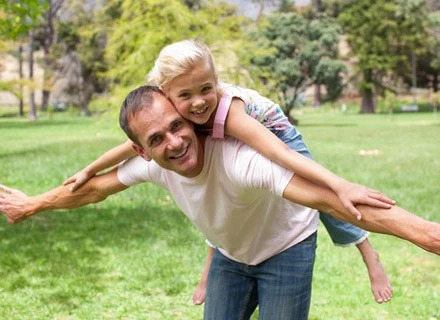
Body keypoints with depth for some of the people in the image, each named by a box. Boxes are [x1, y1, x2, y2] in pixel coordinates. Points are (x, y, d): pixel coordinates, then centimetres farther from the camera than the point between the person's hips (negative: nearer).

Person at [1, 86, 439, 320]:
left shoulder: (239, 160, -44)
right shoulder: (150, 165, -23)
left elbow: (329, 197, -55)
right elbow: (93, 188, -3)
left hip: (286, 250, -5)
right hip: (230, 254, 6)